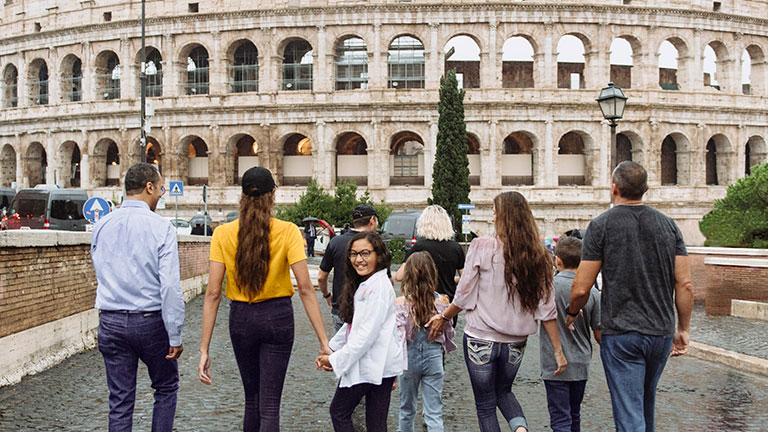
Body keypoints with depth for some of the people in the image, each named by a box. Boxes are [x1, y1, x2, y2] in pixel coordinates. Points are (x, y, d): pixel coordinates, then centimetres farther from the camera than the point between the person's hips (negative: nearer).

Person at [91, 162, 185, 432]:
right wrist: (175, 336, -13)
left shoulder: (102, 225, 3)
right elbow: (170, 286, -16)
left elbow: (101, 273, 16)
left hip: (111, 322, 4)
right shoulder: (161, 227, -12)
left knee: (120, 401, 10)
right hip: (150, 320, -4)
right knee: (166, 387, 17)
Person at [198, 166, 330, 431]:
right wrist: (323, 341, -11)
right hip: (278, 318, -2)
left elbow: (213, 294, -8)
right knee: (270, 406, 2)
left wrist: (204, 349, -5)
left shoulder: (223, 234, -5)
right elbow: (305, 288, -14)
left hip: (241, 318, 2)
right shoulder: (287, 232, -10)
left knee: (252, 399, 21)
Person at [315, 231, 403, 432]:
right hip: (380, 366, 9)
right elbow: (351, 324, 20)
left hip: (370, 363, -9)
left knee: (338, 412, 6)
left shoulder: (379, 287, -18)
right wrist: (330, 349, 14)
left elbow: (367, 333, -21)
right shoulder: (363, 285, 14)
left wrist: (336, 360, -14)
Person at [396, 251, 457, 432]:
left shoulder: (401, 303, -15)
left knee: (407, 409, 19)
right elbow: (448, 334, 4)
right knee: (434, 414, 5)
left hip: (409, 358, -1)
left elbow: (397, 337, -17)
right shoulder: (442, 302, -7)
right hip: (434, 357, 1)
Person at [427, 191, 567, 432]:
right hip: (515, 342, 4)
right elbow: (547, 310, -1)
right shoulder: (538, 256, -2)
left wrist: (443, 318, 8)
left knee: (485, 405, 13)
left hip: (481, 340, -4)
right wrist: (558, 351, 7)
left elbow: (464, 296, -9)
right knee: (504, 391, 28)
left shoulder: (482, 247, -13)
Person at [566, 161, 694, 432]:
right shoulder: (668, 224, 4)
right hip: (661, 333, 5)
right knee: (646, 407, 25)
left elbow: (581, 288, -10)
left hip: (620, 334, -5)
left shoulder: (601, 225, -8)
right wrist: (683, 329, 12)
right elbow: (685, 284, 2)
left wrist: (571, 313, 10)